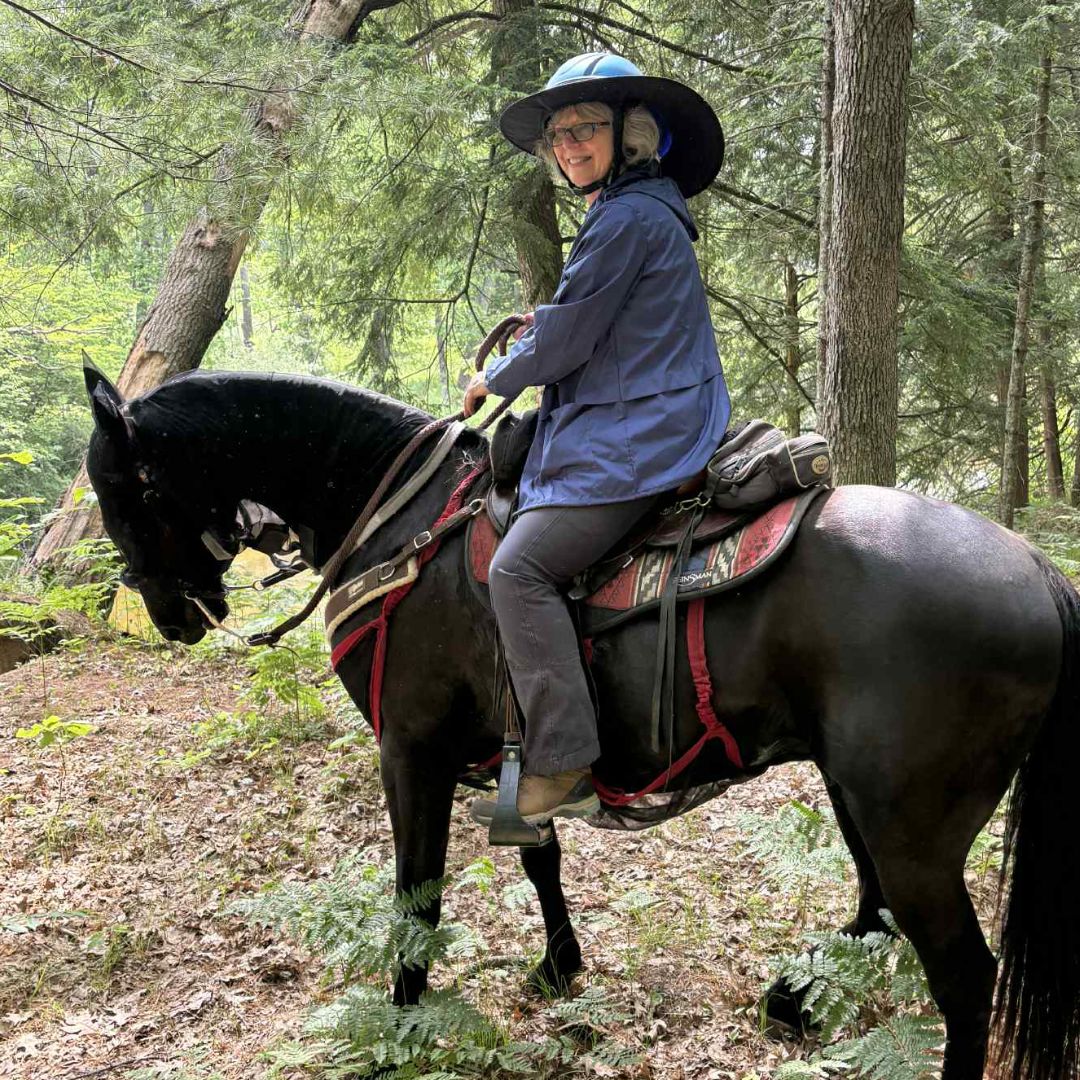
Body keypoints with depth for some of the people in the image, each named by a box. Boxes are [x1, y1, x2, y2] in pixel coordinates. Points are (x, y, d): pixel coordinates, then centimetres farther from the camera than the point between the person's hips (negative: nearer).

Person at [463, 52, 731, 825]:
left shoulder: (628, 218, -13)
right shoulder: (646, 213, 20)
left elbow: (564, 343, -13)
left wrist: (495, 378, 4)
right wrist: (551, 329, 22)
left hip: (631, 442, -11)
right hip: (639, 428, 11)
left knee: (519, 567, -19)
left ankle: (562, 770, -19)